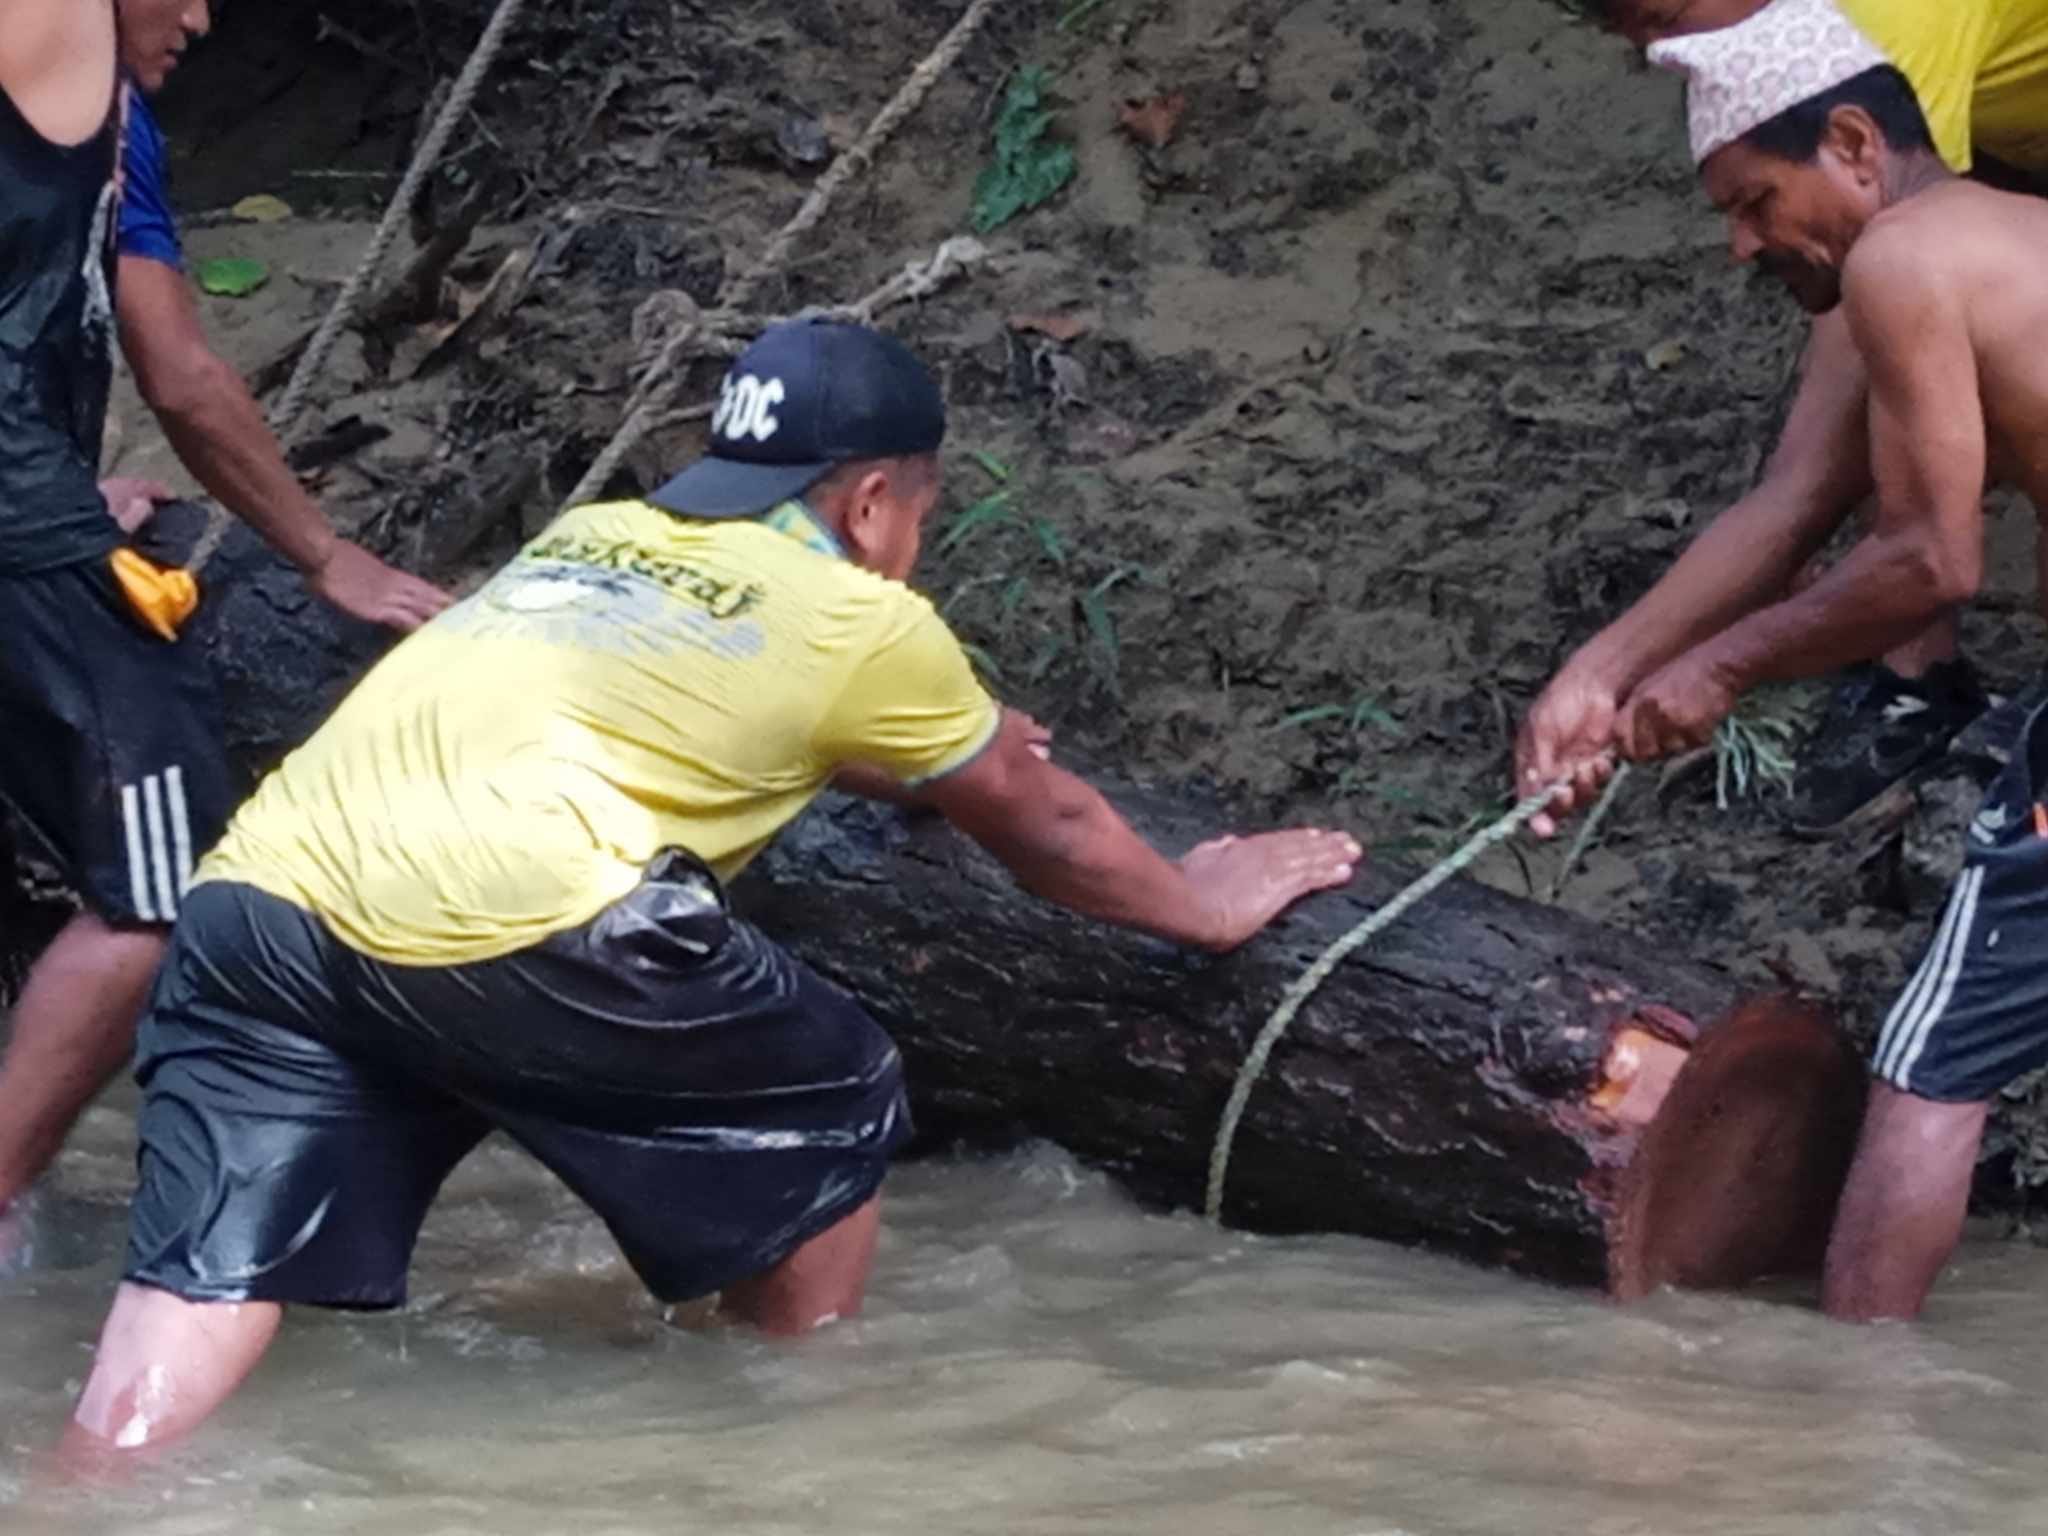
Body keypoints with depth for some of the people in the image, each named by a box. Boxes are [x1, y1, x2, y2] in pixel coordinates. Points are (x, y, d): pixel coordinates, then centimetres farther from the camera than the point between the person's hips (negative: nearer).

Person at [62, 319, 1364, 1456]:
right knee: (835, 1122, 18)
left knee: (199, 1301, -4)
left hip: (257, 896, 6)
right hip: (505, 916, -6)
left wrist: (948, 738, 70)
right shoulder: (864, 624, 17)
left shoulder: (587, 538, 34)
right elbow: (1046, 829, 32)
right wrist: (1201, 903, 51)